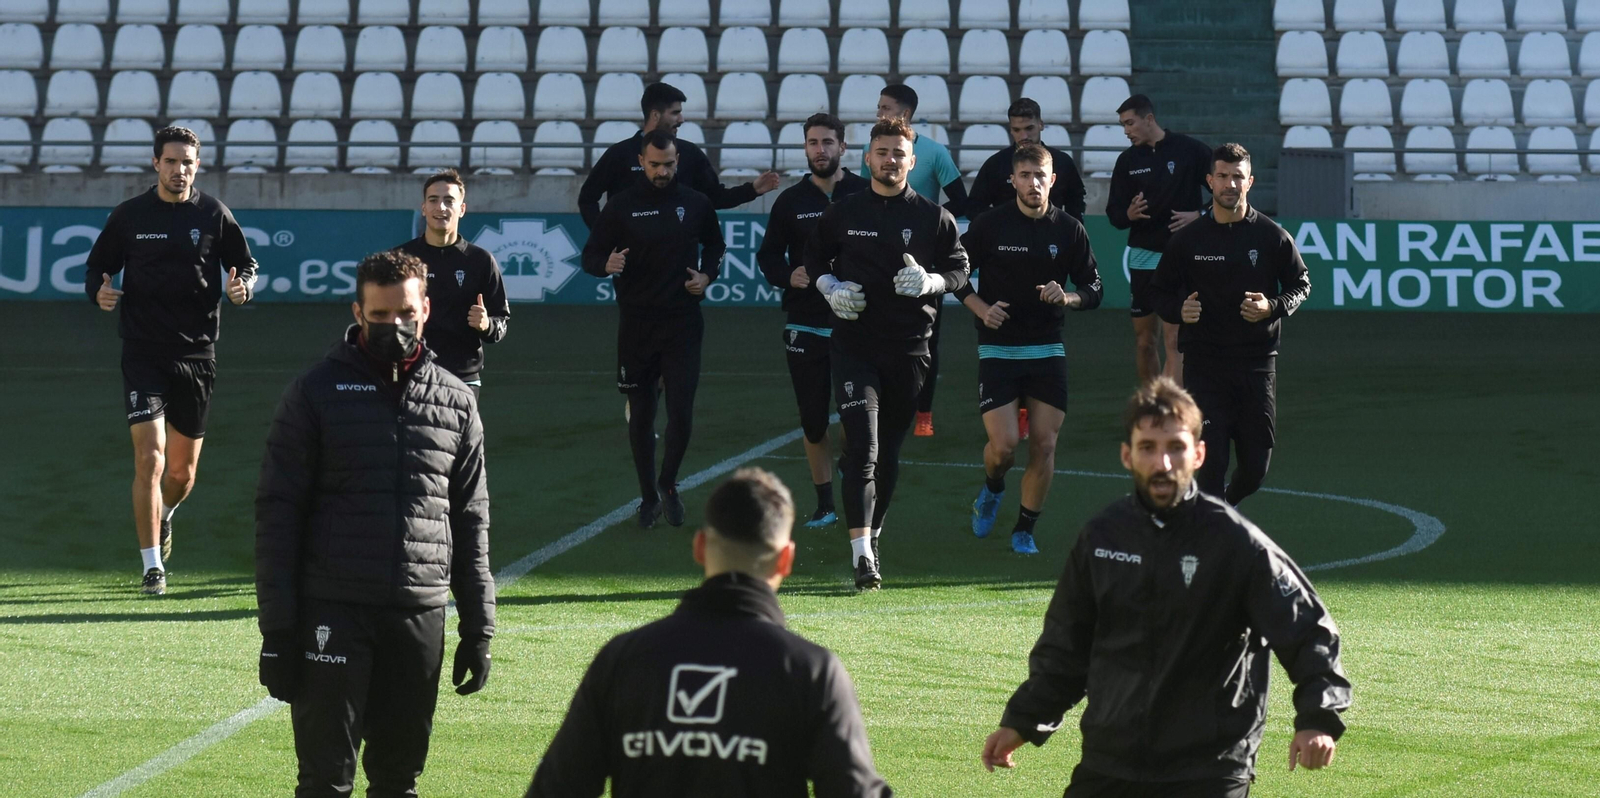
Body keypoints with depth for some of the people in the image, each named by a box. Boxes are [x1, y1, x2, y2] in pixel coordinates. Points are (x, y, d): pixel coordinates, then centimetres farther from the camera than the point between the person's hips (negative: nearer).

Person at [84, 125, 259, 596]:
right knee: (150, 456, -14)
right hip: (143, 351, -1)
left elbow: (247, 265, 11)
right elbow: (97, 265, 11)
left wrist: (243, 286, -12)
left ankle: (164, 515, 46)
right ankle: (152, 566, -7)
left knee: (183, 470, 10)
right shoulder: (129, 216, 2)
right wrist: (99, 291, -11)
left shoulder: (214, 215, 2)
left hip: (197, 353, 2)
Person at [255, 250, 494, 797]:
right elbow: (277, 513, -1)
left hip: (421, 617, 3)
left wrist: (479, 629, 9)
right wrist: (277, 630, -7)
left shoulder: (455, 401, 10)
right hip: (333, 613, -3)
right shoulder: (317, 393, 0)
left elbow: (471, 521, 15)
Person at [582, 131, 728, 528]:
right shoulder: (623, 205, -1)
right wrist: (607, 264, -21)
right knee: (641, 416, 6)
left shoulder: (695, 203, 4)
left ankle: (669, 484, 17)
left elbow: (715, 245, 21)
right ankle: (649, 497, 20)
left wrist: (707, 275, 2)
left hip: (683, 326, 0)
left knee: (681, 412, -7)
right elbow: (590, 255, 2)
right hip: (636, 326, 0)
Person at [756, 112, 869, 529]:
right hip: (805, 325, 3)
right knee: (813, 421, 7)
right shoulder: (791, 201, 6)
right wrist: (788, 277, -10)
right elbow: (768, 255, 10)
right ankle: (825, 504, 19)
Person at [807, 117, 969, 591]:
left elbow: (959, 269, 9)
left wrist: (928, 282, -12)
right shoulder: (843, 213, 6)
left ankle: (873, 536, 30)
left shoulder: (933, 218, 4)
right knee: (862, 448, -14)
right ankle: (862, 556, -19)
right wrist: (830, 287, -1)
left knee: (889, 451, 11)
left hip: (909, 348, 1)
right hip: (854, 343, -1)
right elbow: (815, 257, 18)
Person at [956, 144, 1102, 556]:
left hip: (1048, 351, 2)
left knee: (1044, 445, -2)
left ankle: (1025, 530, 15)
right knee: (1004, 444, -11)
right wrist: (981, 309, -10)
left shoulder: (1069, 229, 2)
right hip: (997, 348, -2)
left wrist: (1066, 297, -15)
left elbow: (1093, 290, 6)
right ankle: (992, 490, 23)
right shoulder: (989, 225, -4)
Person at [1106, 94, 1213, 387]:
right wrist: (1128, 214, -14)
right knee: (1144, 340, 9)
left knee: (1173, 340, -12)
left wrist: (1199, 215, -13)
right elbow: (1114, 213, 8)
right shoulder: (1127, 160, 7)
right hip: (1143, 256, 4)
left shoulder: (1190, 151, -4)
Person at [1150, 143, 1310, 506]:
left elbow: (1301, 284, 11)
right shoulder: (1188, 239, 2)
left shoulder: (1272, 236, 2)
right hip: (1203, 364, -1)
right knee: (1210, 464, -9)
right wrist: (1178, 310, -12)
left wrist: (1273, 307, -9)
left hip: (1257, 364, 1)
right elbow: (1159, 291, 10)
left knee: (1256, 467, 6)